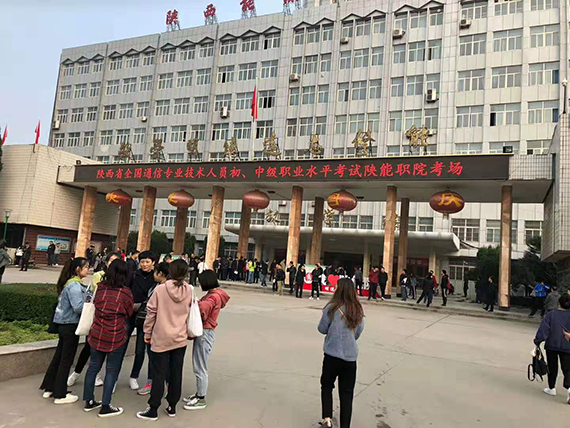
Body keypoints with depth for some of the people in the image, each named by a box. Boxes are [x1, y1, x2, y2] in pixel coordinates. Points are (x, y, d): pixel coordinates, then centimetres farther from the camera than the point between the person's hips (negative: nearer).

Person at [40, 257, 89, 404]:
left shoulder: (74, 283, 9)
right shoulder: (74, 285, -20)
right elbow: (78, 307, -28)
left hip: (64, 324, 9)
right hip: (70, 325, -9)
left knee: (59, 356, 18)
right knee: (66, 360, 2)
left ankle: (49, 388, 31)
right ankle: (60, 395, 13)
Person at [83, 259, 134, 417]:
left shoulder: (100, 287, -2)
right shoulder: (126, 292, -13)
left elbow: (95, 305, 13)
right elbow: (128, 313, 1)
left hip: (97, 334, 5)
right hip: (116, 337, -4)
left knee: (93, 366, 16)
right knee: (111, 370, 6)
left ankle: (89, 401, 28)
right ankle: (105, 407, 11)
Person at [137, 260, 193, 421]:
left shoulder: (160, 289, -13)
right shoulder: (189, 291, -5)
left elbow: (151, 313, -6)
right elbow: (190, 313, 5)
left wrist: (147, 333, 5)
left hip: (161, 338, -3)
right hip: (180, 338, 3)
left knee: (159, 374, 7)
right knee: (176, 373, 12)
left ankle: (153, 410, 15)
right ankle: (172, 407, 24)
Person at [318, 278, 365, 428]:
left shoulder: (332, 308, -13)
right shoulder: (358, 310, 0)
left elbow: (322, 329, -3)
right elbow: (359, 332, 9)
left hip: (333, 354, -3)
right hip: (351, 356, 3)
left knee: (326, 386, 20)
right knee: (347, 393, 11)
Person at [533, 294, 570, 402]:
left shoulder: (551, 315, -5)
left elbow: (543, 330, -9)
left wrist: (537, 343, -7)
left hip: (551, 345, 0)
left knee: (552, 368, 14)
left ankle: (552, 388, 23)